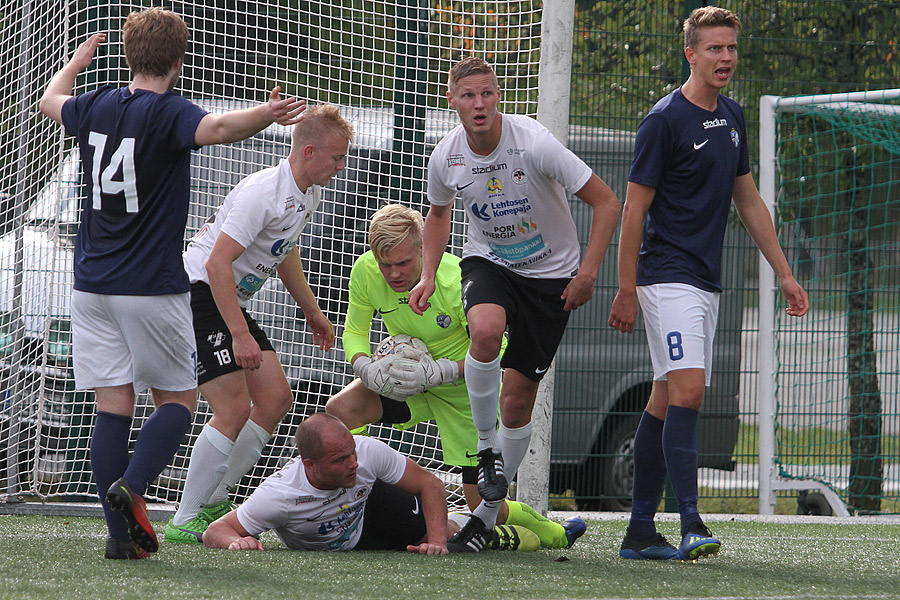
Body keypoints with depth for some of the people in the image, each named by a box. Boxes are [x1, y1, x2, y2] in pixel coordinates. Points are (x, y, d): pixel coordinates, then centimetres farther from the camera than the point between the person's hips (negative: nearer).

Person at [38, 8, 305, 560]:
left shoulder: (97, 107, 7)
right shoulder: (168, 113, -10)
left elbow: (50, 101, 31)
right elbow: (217, 128, -34)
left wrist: (76, 63, 49)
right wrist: (266, 116, -49)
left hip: (92, 284, 5)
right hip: (152, 286, -5)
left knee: (113, 404, 3)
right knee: (177, 399, 7)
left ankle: (121, 533, -3)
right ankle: (131, 487, -18)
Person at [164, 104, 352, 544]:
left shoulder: (308, 194, 7)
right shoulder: (263, 192, -24)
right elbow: (217, 263, -28)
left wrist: (311, 310, 31)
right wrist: (240, 334, -31)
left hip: (231, 300, 10)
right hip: (197, 291, -10)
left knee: (276, 399, 3)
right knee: (235, 409, -16)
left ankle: (213, 501, 12)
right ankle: (185, 521, -7)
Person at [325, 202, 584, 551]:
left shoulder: (457, 280, -31)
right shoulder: (365, 272, -18)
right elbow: (354, 332, -4)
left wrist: (436, 372, -36)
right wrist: (366, 368, -27)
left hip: (466, 391, -5)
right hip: (409, 379, 5)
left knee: (484, 504, -4)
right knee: (337, 411, -20)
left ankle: (556, 534, 25)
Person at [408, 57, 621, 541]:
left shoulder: (534, 143, -24)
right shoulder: (446, 157, -11)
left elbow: (606, 202, -16)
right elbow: (438, 215, 13)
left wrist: (588, 272, -21)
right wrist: (427, 276, 1)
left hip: (551, 272, -2)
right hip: (488, 261, 2)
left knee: (517, 400, -3)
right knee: (486, 329, -35)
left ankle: (489, 512, 15)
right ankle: (487, 447, -14)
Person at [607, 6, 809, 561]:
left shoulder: (732, 117, 13)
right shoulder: (665, 120, -10)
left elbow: (748, 200, 21)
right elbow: (634, 208, -9)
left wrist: (784, 273, 19)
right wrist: (627, 291, -10)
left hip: (706, 281, 8)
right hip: (667, 276, -8)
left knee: (666, 401, 8)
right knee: (688, 390, -18)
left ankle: (641, 531, 11)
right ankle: (691, 525, -23)